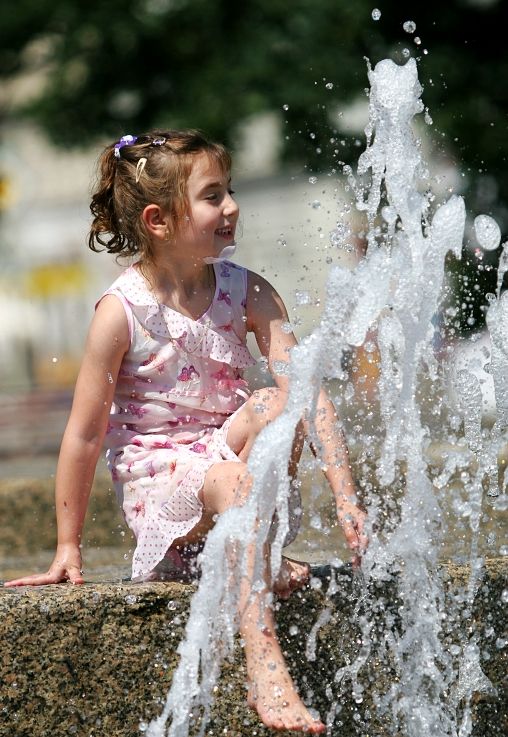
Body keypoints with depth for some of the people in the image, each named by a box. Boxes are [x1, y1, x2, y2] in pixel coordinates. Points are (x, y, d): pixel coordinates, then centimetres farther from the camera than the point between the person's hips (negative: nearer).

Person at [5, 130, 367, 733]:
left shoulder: (248, 294, -1)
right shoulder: (122, 311, -12)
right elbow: (85, 434, -8)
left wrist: (345, 495, -19)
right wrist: (67, 547, -4)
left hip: (228, 453, 4)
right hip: (156, 477, -4)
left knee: (277, 403, -26)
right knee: (232, 481, -37)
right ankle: (265, 673, -46)